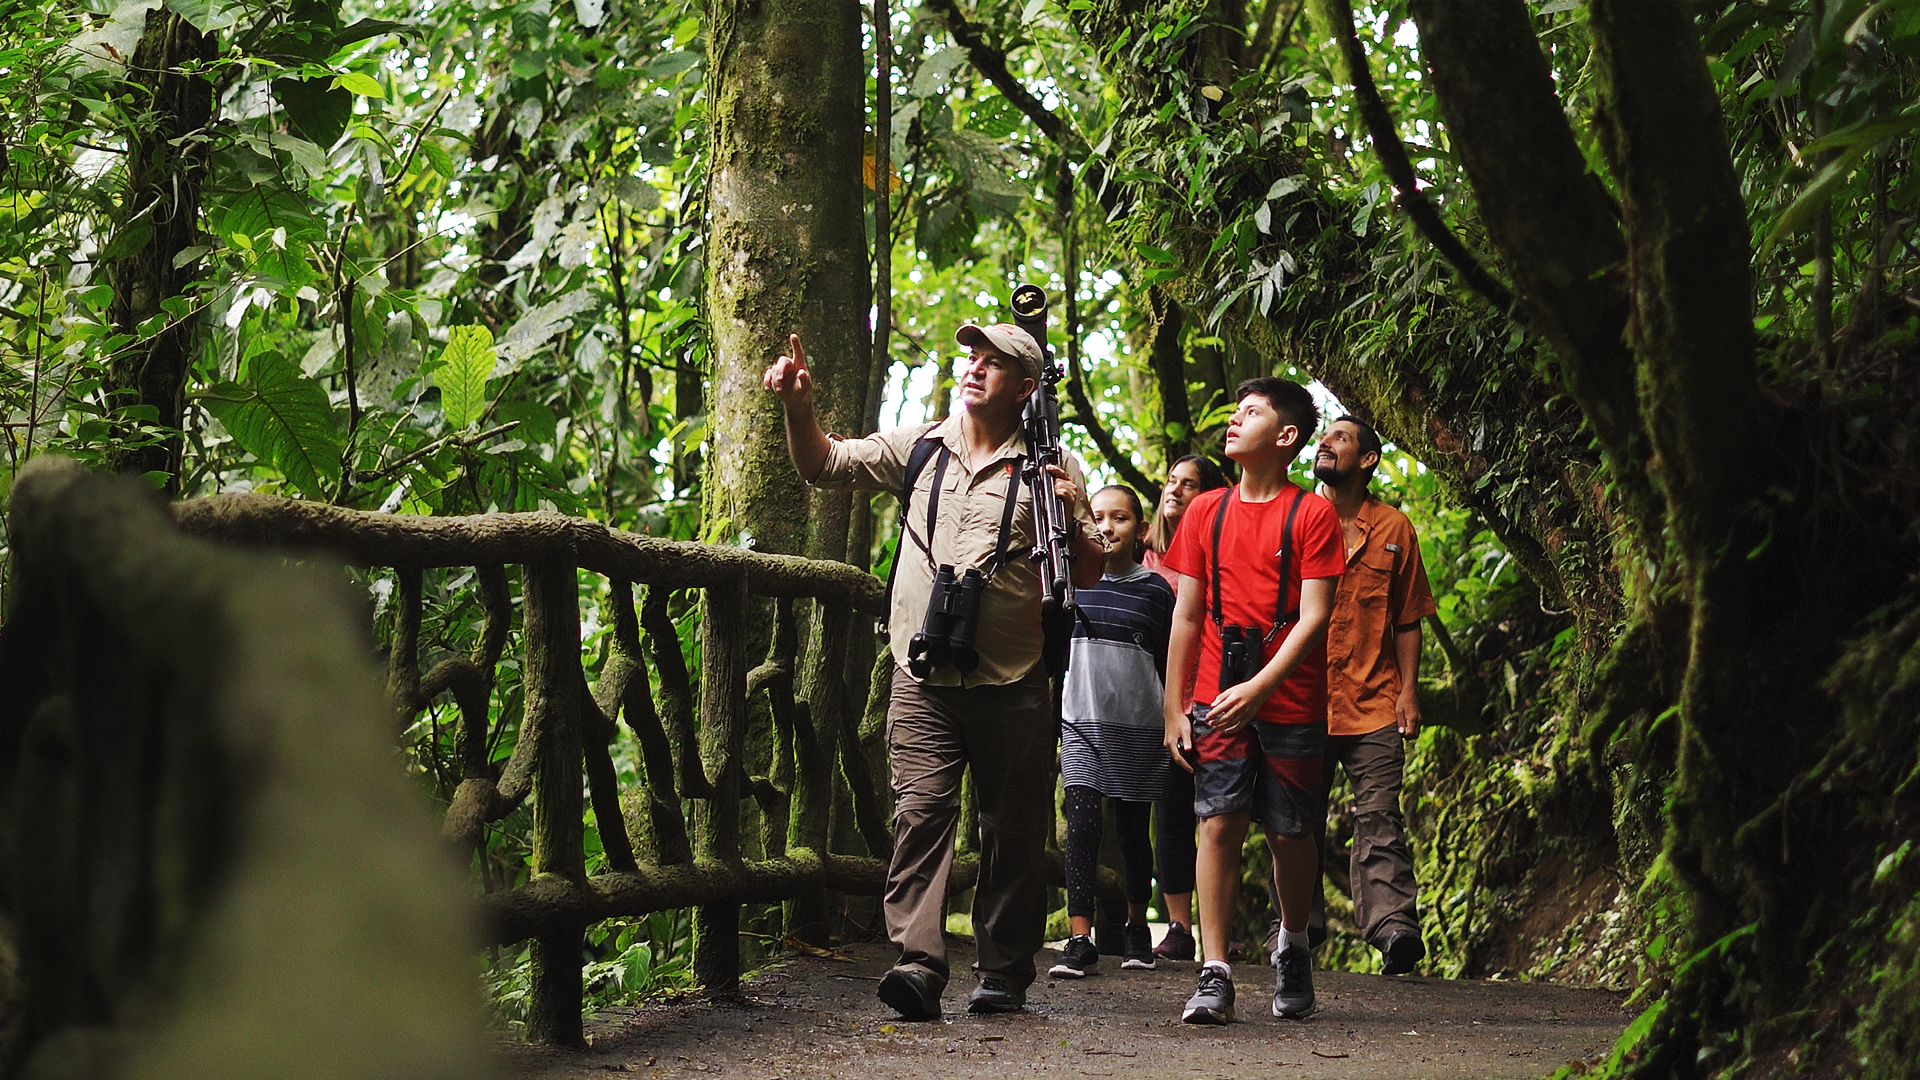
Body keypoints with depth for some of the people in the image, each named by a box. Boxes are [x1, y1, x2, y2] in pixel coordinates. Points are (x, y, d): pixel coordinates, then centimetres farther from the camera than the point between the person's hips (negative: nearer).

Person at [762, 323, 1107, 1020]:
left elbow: (1089, 576, 6)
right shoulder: (918, 447, 11)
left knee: (1013, 830, 5)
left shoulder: (1050, 470, 4)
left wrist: (1071, 517, -13)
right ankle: (917, 964, -22)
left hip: (1014, 683, -1)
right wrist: (799, 406, -3)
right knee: (920, 812, -13)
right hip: (924, 676, 1)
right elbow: (822, 464, 14)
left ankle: (1004, 974, 14)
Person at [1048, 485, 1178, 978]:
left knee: (1134, 828, 9)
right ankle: (1080, 939, -14)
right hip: (1081, 720, 0)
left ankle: (1137, 927, 29)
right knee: (1082, 822, -13)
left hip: (1139, 725, 0)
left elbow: (1169, 664, 7)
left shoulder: (1156, 589, 2)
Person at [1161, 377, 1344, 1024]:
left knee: (1290, 834, 5)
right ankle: (1214, 976, -8)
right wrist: (1173, 709, 7)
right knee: (1218, 824, -8)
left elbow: (1314, 618, -8)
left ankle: (1292, 947, 30)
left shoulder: (1312, 515, -2)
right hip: (1218, 703, 2)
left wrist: (1259, 688, -19)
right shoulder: (1206, 512, 10)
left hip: (1292, 703, -2)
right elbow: (1187, 615, 12)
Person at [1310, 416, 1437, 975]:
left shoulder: (1393, 528, 8)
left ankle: (1393, 924, -22)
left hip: (1372, 702, -2)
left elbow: (1407, 619, 11)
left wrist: (1408, 690, 2)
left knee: (1378, 817, -11)